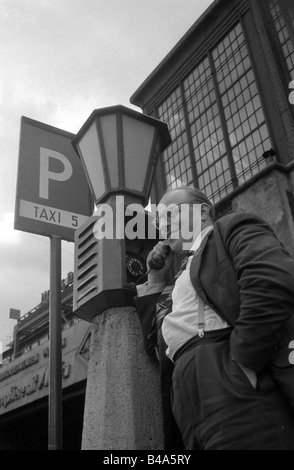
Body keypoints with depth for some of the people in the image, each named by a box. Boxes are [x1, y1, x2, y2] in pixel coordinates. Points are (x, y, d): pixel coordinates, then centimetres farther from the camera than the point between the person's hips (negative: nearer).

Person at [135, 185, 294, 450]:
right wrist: (155, 281, 20)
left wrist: (242, 362, -18)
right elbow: (156, 346, 24)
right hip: (189, 402, 8)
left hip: (233, 389, -8)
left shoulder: (232, 229, 6)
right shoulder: (184, 277, 28)